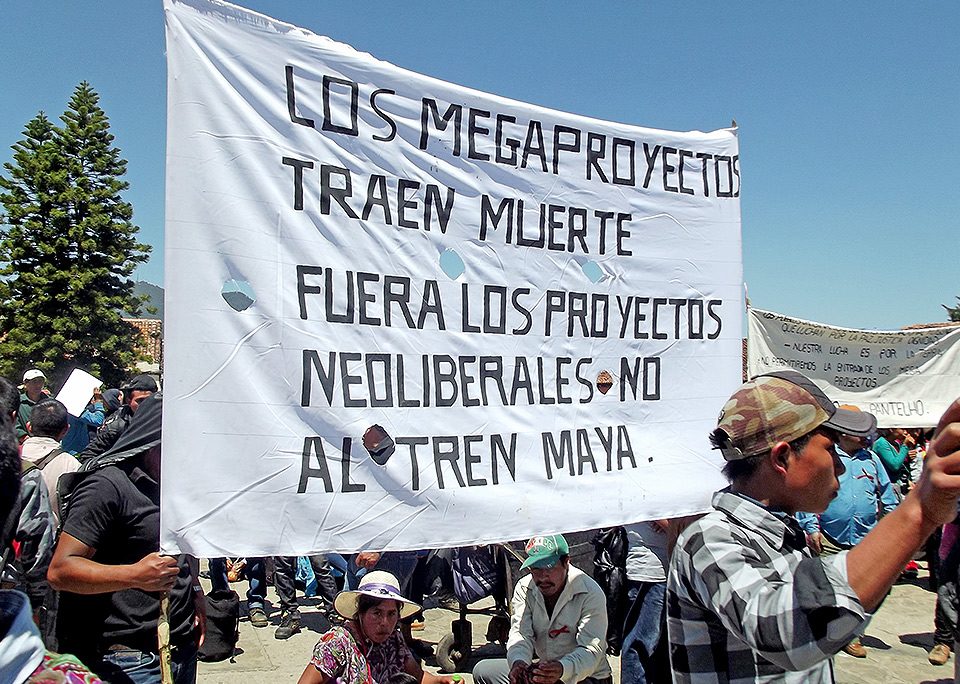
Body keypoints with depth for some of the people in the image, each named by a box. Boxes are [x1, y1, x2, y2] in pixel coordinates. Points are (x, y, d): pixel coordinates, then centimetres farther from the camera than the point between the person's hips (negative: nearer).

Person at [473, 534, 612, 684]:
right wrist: (518, 662, -36)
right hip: (542, 667, 6)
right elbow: (520, 634, -13)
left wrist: (562, 669, -45)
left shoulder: (591, 594, -19)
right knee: (482, 671, -4)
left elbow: (591, 650, -25)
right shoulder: (524, 588, -4)